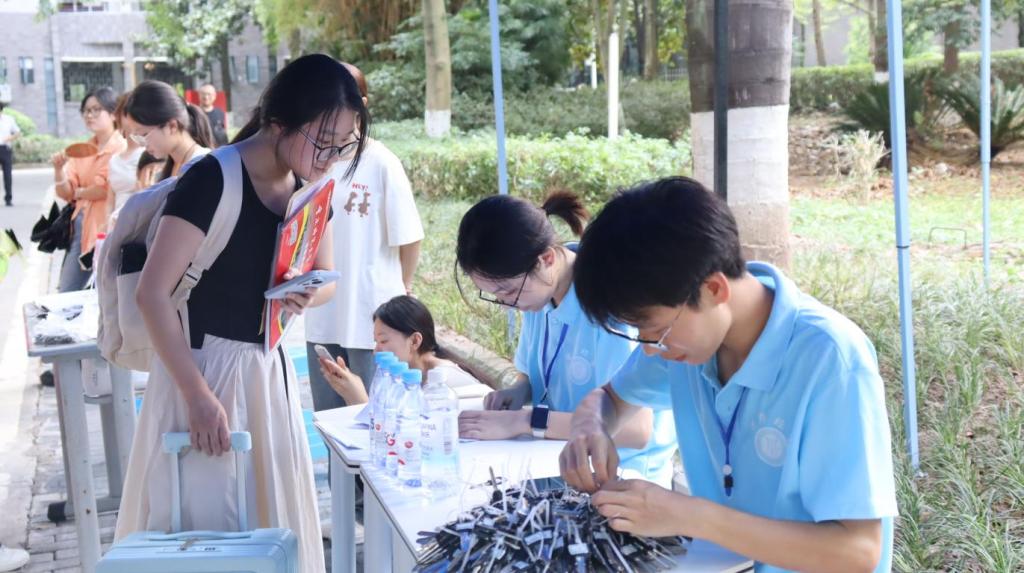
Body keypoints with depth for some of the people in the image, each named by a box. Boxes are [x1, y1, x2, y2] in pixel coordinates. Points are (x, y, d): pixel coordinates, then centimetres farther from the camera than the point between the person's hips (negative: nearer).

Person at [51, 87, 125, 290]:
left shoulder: (121, 148, -10)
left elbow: (108, 189, -17)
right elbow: (64, 193, 10)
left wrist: (78, 193, 0)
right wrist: (59, 168, -9)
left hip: (106, 229, -7)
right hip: (80, 227, 7)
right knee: (64, 294, 12)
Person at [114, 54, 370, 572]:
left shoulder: (310, 187, 1)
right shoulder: (213, 179, -21)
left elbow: (326, 278, 14)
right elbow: (152, 294, -21)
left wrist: (307, 295, -11)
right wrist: (199, 396, -22)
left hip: (267, 370, 7)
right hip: (204, 368, -7)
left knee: (273, 519, 13)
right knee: (204, 521, 0)